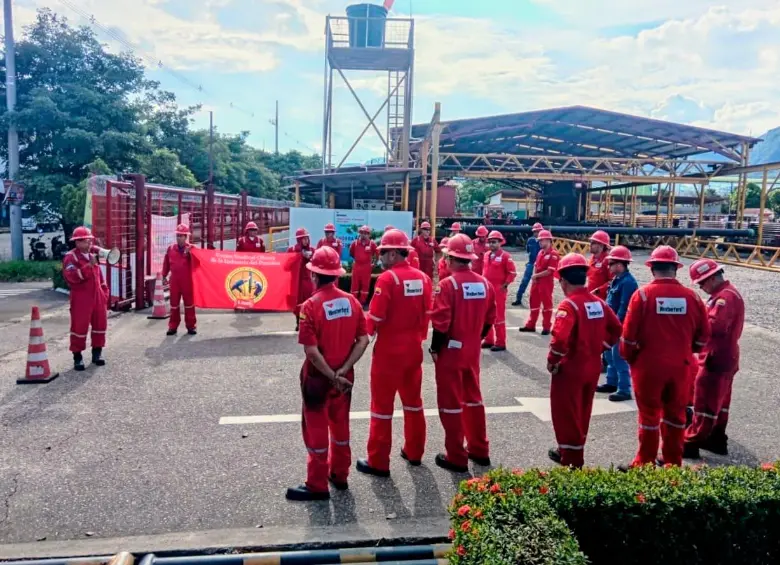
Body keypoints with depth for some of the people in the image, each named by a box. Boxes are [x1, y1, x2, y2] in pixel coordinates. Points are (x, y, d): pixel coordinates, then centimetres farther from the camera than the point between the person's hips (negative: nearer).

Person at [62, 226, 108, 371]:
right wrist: (89, 266, -29)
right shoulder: (70, 257, -8)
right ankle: (77, 356, 8)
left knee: (100, 324, 11)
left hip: (97, 297, 7)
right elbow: (72, 276, -24)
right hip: (81, 298, -7)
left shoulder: (92, 256, 16)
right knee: (79, 327, -1)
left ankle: (97, 353, 23)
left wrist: (104, 292, 15)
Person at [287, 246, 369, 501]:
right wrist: (342, 371, -9)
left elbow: (311, 350, -23)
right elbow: (363, 340, -5)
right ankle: (340, 475, 36)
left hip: (318, 377, -5)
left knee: (316, 428, 9)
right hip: (344, 375, 5)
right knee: (340, 425, 21)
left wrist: (332, 376, -14)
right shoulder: (352, 301, -4)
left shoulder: (311, 305, -19)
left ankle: (317, 485, 21)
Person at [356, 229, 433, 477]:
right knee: (413, 400, 19)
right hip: (414, 348, 6)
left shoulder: (387, 278, -18)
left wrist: (365, 334, 1)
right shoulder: (422, 277, 0)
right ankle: (414, 452, 32)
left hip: (389, 350, -6)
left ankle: (378, 462, 13)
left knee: (382, 405, 5)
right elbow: (428, 313, 5)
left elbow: (375, 317, -17)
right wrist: (418, 336, 16)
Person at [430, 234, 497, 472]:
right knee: (473, 399, 19)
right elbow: (489, 319, 7)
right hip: (473, 351, 6)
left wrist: (435, 349, -8)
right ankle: (479, 450, 29)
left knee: (451, 404, 4)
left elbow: (441, 322, -20)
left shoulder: (448, 284, -18)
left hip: (450, 351, -6)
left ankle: (456, 458, 12)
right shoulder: (485, 283, 1)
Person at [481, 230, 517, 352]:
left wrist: (505, 285, -13)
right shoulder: (486, 255, 10)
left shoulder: (505, 256, -10)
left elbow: (512, 272, -11)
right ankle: (488, 340, 25)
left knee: (499, 316, -2)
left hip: (499, 290, -7)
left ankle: (500, 343, 6)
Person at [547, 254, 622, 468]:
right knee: (582, 413, 21)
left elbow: (560, 338, -31)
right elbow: (616, 330, 10)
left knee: (566, 415, 7)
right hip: (593, 367, 8)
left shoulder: (568, 305, -20)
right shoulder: (599, 302, 3)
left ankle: (571, 462, 16)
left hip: (570, 369, -8)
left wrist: (552, 361, -17)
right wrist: (599, 348, 13)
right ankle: (572, 452, 37)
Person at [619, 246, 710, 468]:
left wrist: (628, 356, 5)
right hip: (680, 366, 3)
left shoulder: (643, 294, -13)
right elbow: (703, 335, 4)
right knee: (675, 414, 16)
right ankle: (673, 462, 29)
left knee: (649, 414, 9)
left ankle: (645, 463, 19)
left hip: (649, 365, -3)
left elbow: (629, 333, -12)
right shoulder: (691, 296, -4)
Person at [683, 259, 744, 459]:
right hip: (724, 356, 11)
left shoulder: (725, 296, -20)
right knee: (719, 401, 17)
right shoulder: (727, 293, 15)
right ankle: (717, 439, 27)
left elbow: (715, 326, -31)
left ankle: (691, 444, 0)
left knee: (705, 403, -5)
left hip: (716, 358, -11)